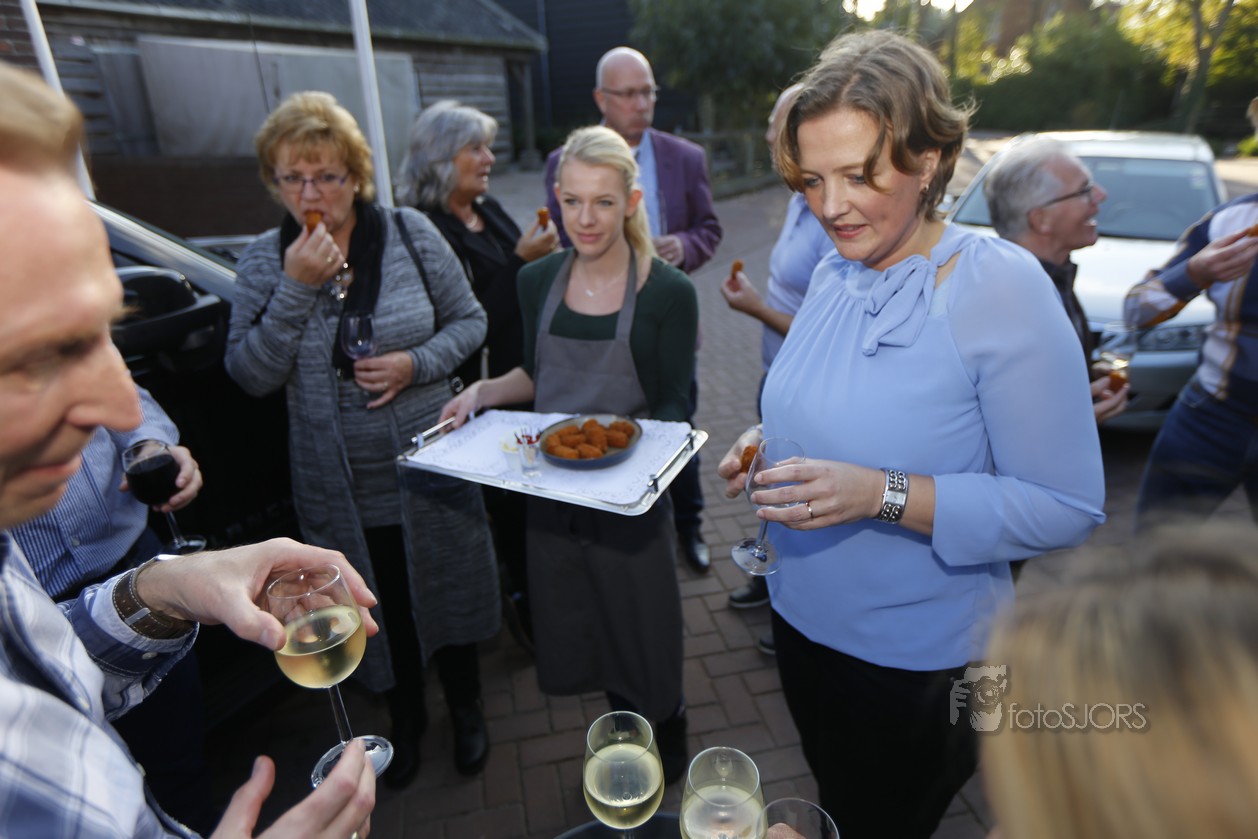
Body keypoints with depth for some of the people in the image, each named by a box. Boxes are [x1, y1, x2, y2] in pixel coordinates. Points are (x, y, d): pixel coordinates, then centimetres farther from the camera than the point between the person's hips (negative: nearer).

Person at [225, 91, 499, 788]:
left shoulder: (410, 234, -5)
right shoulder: (264, 260, -2)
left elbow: (469, 320, 0)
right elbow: (250, 374, -8)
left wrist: (417, 363, -18)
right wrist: (297, 288, -19)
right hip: (339, 488, 1)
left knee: (448, 593, 16)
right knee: (383, 611, 18)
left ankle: (465, 708, 44)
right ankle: (405, 716, 47)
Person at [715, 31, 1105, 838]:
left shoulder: (1002, 287, -21)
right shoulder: (833, 272, -2)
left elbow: (1066, 509, -20)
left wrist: (884, 494, -31)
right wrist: (765, 441, -8)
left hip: (917, 659, -6)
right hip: (802, 616, 7)